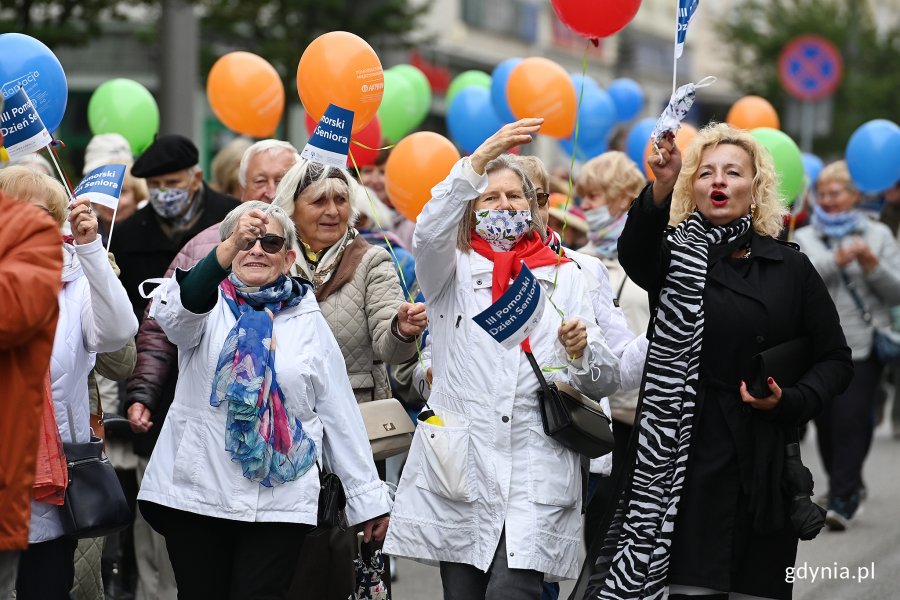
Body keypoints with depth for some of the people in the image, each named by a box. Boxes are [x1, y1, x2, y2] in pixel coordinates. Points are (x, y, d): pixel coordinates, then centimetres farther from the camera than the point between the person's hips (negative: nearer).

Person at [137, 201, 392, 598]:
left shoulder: (309, 322, 9)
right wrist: (228, 250, -37)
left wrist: (367, 497, 7)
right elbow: (174, 313, -22)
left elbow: (340, 414, 10)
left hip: (279, 503, 0)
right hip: (195, 496, 0)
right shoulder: (210, 305, 4)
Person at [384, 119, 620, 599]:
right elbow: (429, 234, -13)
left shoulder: (564, 277, 14)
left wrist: (581, 350, -12)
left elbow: (605, 379, 11)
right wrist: (479, 161, -24)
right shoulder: (452, 272, 12)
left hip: (537, 470, -1)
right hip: (460, 465, 1)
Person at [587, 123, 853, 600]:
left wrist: (792, 401, -8)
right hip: (686, 455, -2)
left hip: (763, 459, 2)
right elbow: (633, 252, -20)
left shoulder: (791, 268, 9)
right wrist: (661, 189, -38)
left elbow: (835, 359, 12)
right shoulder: (673, 256, 5)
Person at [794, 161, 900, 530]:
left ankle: (842, 500, -10)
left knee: (852, 420, -12)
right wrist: (837, 259, -17)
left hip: (864, 347, -2)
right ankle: (848, 488, 27)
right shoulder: (805, 239, 12)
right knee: (825, 423, 6)